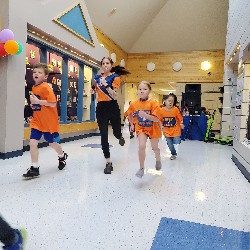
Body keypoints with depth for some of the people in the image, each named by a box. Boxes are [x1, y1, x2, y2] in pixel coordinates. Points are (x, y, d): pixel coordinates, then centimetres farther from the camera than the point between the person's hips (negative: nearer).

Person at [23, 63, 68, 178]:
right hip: (36, 121, 6)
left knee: (52, 143, 12)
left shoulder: (46, 87, -15)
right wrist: (33, 104, 5)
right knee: (33, 142, -7)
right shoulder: (34, 87, 10)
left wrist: (38, 101, -25)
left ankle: (62, 156, 42)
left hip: (49, 121, -6)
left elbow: (53, 103, -23)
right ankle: (34, 168, 3)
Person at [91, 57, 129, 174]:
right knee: (104, 135, -2)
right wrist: (93, 90, 6)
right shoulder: (97, 77, 8)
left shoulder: (115, 77, -4)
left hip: (113, 107, -3)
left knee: (116, 132, 9)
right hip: (101, 108, 3)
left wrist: (105, 84, -23)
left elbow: (115, 95, -16)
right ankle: (108, 162, 7)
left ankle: (120, 137, 52)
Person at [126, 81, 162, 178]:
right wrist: (132, 125, 6)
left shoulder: (153, 103, -22)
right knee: (142, 146, -19)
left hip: (153, 129, -1)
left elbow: (156, 119, -26)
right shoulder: (134, 104, -11)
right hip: (141, 128, 1)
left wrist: (146, 115, -39)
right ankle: (141, 168, 0)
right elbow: (130, 114, 10)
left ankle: (158, 160, 52)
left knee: (154, 148, 17)